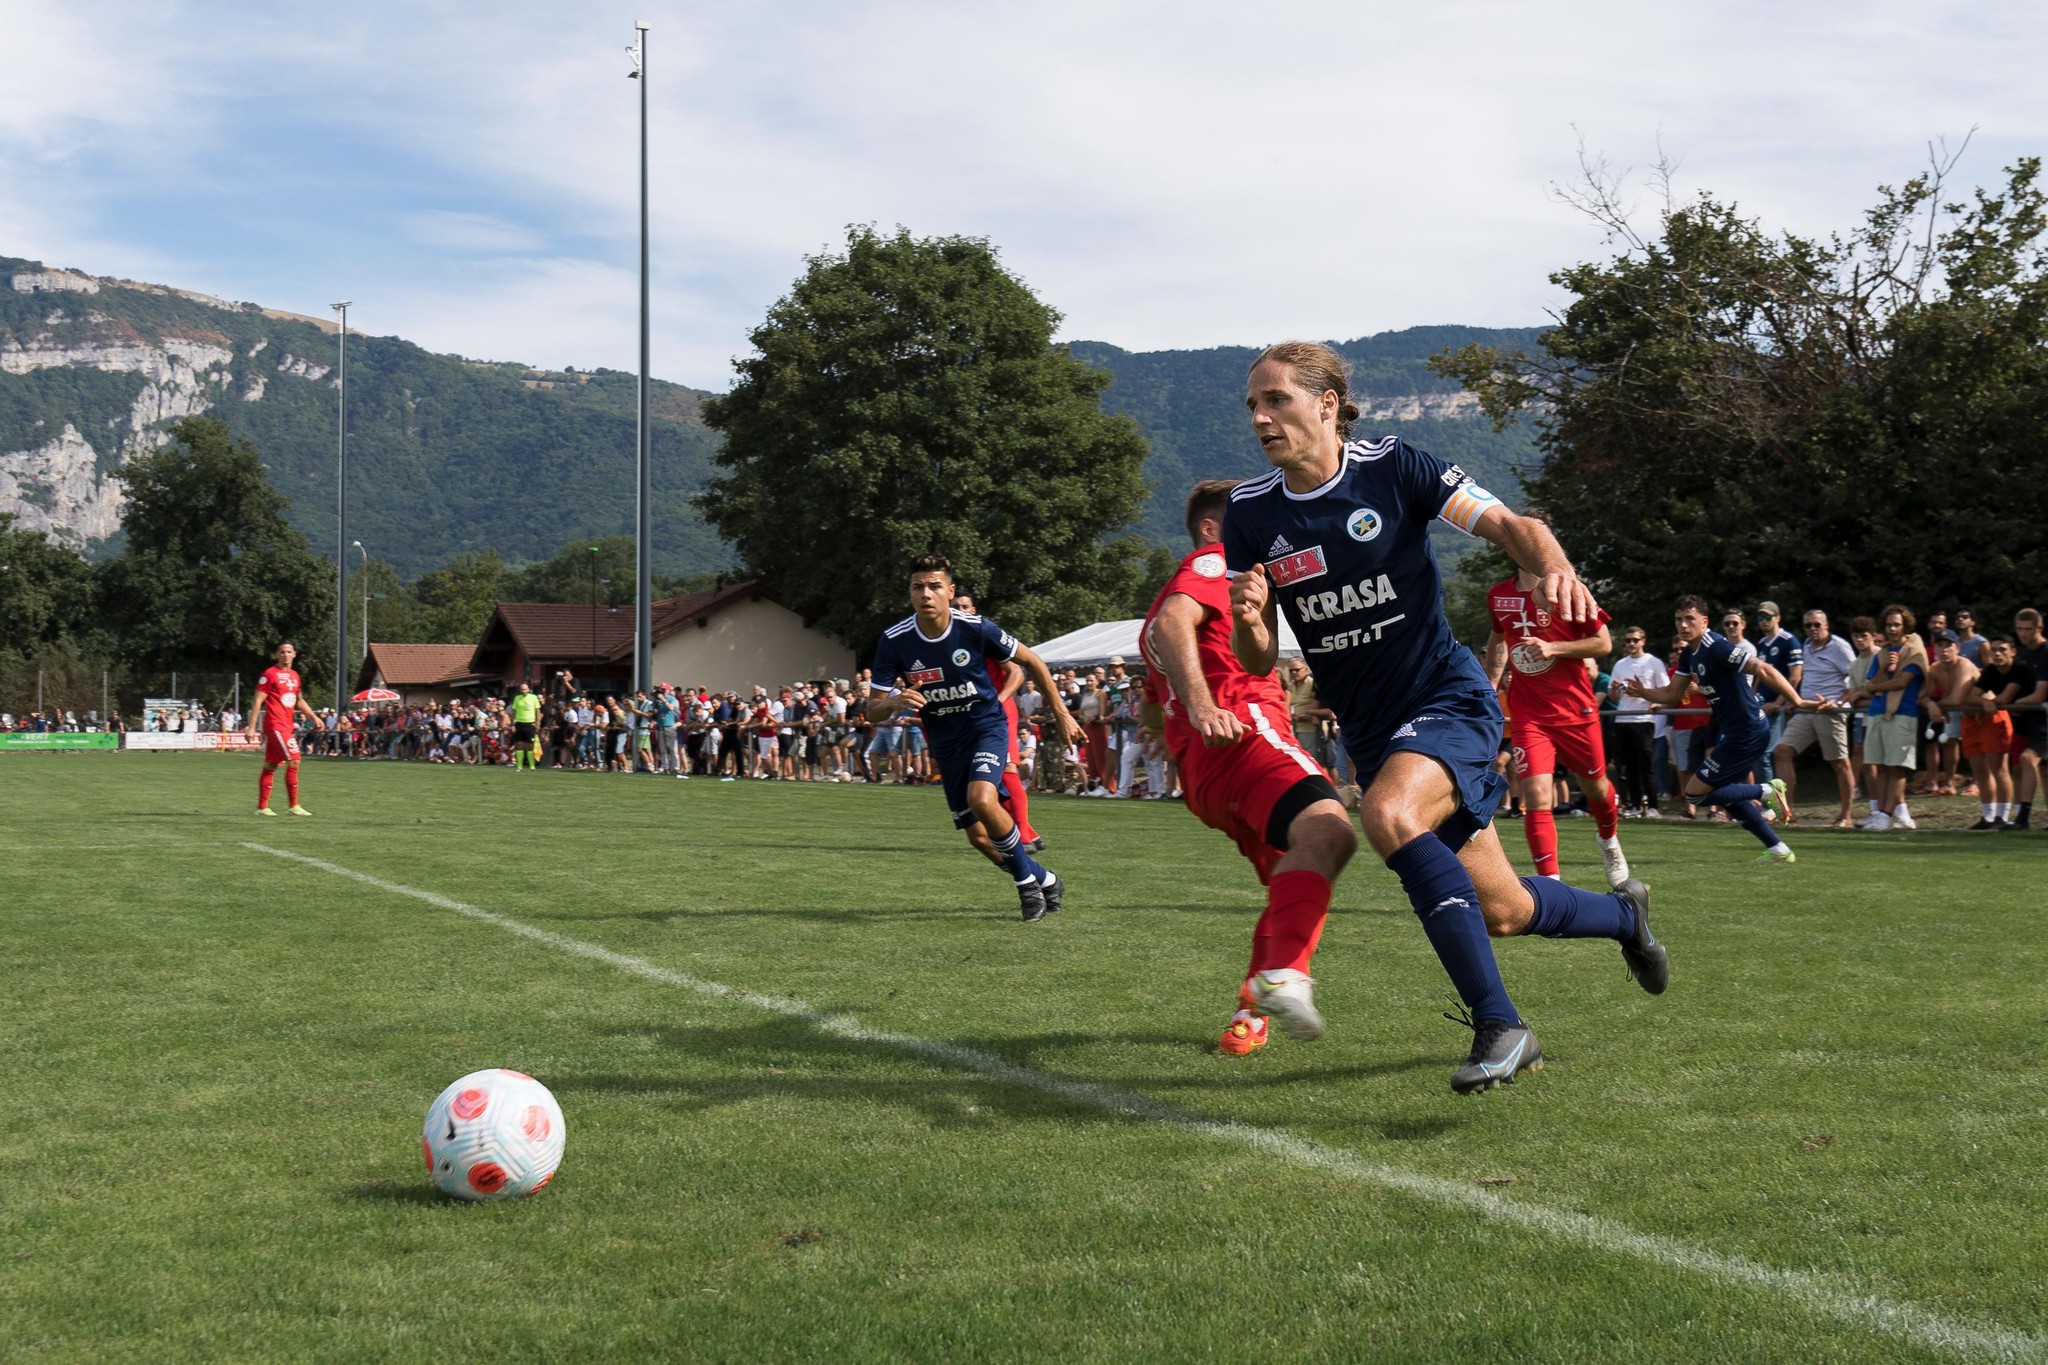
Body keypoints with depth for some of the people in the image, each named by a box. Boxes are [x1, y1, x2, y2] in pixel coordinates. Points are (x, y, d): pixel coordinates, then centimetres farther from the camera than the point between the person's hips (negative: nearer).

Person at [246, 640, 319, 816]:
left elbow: (299, 701, 26)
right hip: (275, 724, -8)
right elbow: (258, 701, -8)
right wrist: (251, 727, -11)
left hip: (287, 725, 8)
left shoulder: (294, 676, 15)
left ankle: (262, 807, 14)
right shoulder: (270, 674, -7)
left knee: (270, 766, 10)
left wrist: (314, 717, 16)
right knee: (293, 760, -14)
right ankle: (294, 806, -10)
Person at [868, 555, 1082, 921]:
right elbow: (873, 711, -11)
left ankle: (1027, 880, -7)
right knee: (979, 837, 4)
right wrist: (894, 702, -34)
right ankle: (1045, 881, 29)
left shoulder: (976, 629, -18)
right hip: (945, 743, 3)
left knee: (981, 799, -30)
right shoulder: (894, 642, -15)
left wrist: (1060, 712, 3)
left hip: (987, 726, -3)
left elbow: (1030, 660, -2)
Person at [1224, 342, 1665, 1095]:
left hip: (1449, 697, -4)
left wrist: (1555, 568, -33)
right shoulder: (1250, 513, -1)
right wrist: (1248, 619, -21)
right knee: (1501, 910, 8)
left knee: (1388, 813, -35)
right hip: (1369, 730, 5)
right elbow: (1258, 661, 2)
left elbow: (1507, 524, -11)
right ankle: (1622, 913, 42)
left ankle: (1498, 1023, -29)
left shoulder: (1393, 468, -10)